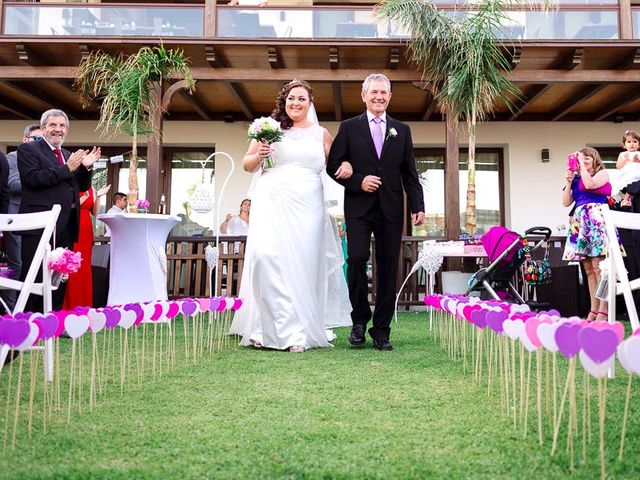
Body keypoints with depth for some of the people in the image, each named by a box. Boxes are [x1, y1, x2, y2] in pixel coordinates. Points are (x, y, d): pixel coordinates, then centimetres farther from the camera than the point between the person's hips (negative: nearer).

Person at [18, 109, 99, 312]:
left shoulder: (68, 155, 20)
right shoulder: (28, 149, 1)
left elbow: (82, 186, 18)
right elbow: (32, 178, -14)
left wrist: (86, 167, 0)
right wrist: (67, 168, -15)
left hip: (66, 226, 7)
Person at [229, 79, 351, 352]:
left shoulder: (321, 134, 15)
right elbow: (248, 165, 14)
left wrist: (347, 165, -4)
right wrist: (259, 155, -7)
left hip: (307, 206, 1)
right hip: (272, 203, -1)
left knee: (303, 264, -3)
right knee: (267, 256, -17)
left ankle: (299, 332, 6)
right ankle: (270, 328, -7)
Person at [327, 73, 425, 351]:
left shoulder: (402, 130, 14)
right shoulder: (349, 128, 8)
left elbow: (410, 173, 11)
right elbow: (333, 166, 4)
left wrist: (418, 206, 2)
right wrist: (358, 182, -11)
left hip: (391, 209, 2)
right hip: (359, 207, -2)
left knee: (388, 267, 2)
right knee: (357, 258, -16)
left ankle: (381, 331, 10)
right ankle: (360, 319, 5)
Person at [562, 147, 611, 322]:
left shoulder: (602, 173, 7)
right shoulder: (577, 178, 19)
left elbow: (589, 184, -14)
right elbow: (566, 202, 14)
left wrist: (582, 164, -4)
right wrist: (569, 181, 5)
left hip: (597, 222, -6)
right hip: (581, 224, 6)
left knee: (598, 266, -14)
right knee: (588, 268, 5)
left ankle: (603, 311, -15)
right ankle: (594, 311, 8)